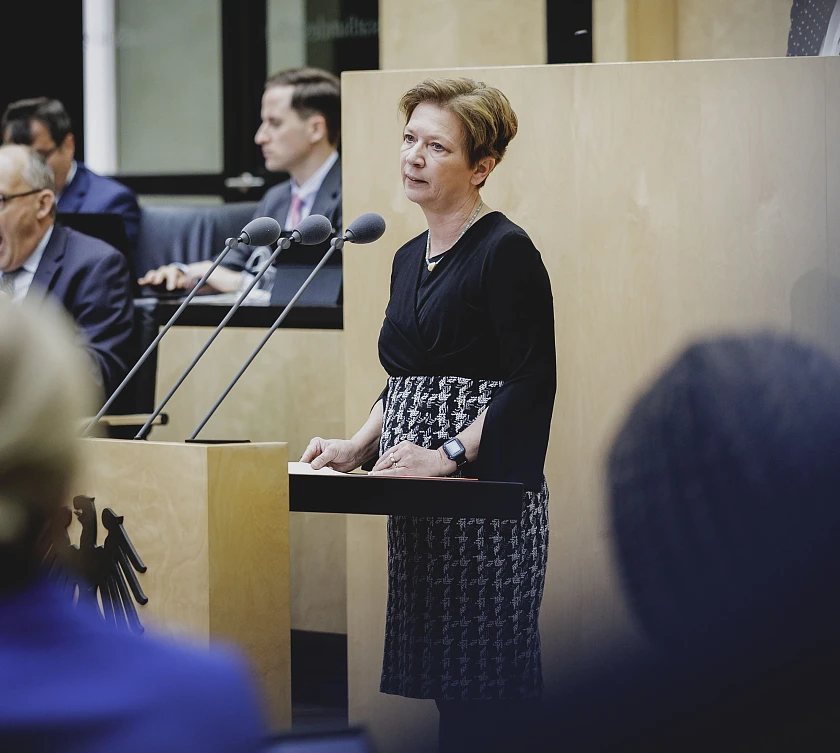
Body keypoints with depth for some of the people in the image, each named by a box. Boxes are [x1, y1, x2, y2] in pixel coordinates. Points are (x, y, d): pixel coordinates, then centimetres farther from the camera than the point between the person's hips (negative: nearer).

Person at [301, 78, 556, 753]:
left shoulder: (506, 251, -9)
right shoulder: (411, 258, 17)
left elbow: (532, 383, -14)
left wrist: (448, 455, -19)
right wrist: (359, 446, 10)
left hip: (485, 485, -8)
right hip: (420, 498, 8)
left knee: (479, 682, -9)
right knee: (440, 671, 6)